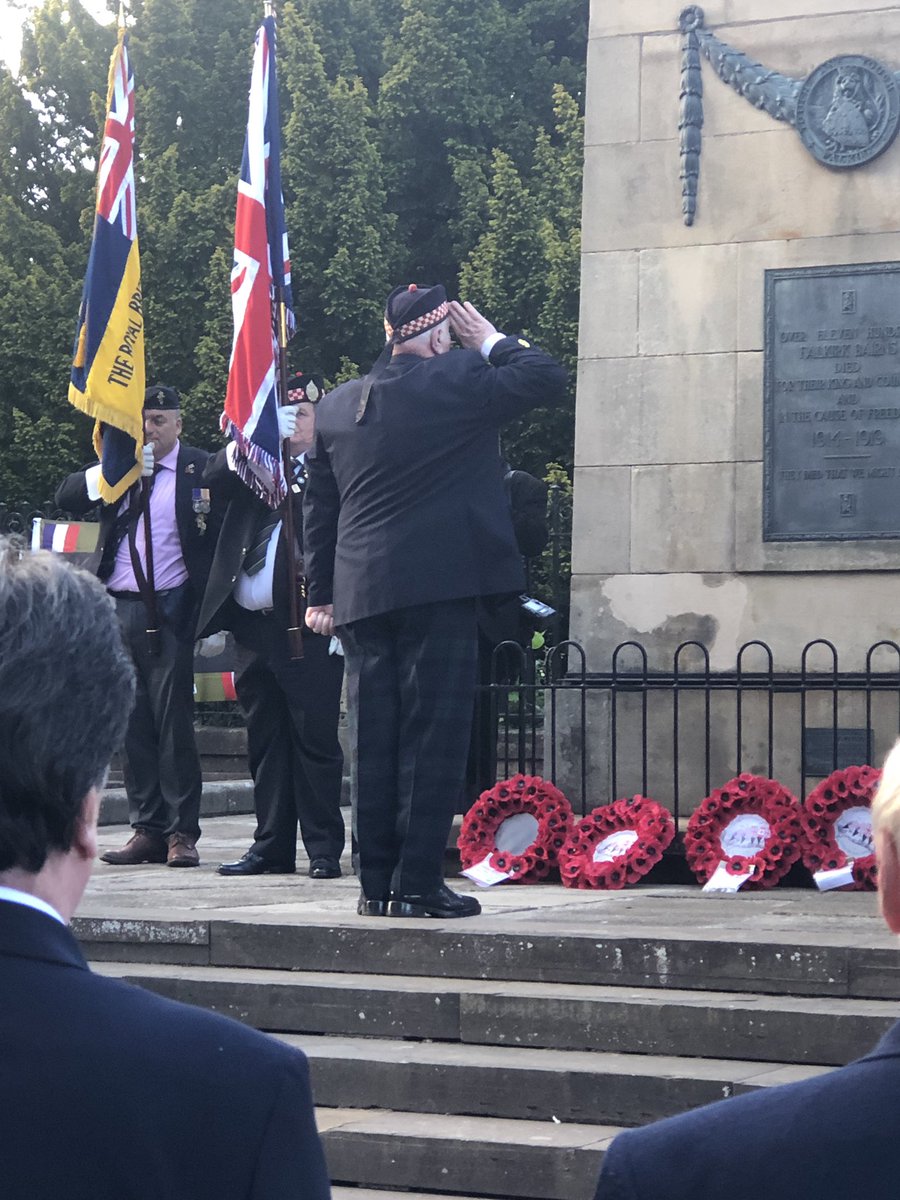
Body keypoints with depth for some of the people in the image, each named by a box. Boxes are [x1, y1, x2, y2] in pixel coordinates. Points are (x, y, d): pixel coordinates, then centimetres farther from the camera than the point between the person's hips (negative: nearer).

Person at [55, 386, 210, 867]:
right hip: (119, 609, 4)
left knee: (173, 719, -5)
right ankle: (147, 829, 11)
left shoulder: (200, 468, 1)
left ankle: (182, 831, 1)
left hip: (170, 611, -4)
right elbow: (65, 497, 5)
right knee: (132, 723, 5)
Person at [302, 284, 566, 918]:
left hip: (360, 592, 6)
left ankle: (376, 884, 13)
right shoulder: (459, 382, -7)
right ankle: (418, 884, -4)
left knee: (374, 740, 9)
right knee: (433, 735, -3)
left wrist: (321, 594, 22)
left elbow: (318, 506, 16)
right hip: (438, 584, -6)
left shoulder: (338, 404, 11)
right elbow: (548, 378, -2)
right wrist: (492, 340, 11)